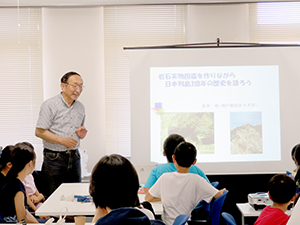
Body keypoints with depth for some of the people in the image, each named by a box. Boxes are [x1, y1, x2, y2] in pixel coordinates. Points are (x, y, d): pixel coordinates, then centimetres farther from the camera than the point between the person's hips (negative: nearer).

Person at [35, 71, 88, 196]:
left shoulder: (80, 107, 13)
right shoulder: (49, 105, -7)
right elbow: (39, 132, -11)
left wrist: (81, 134, -1)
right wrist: (63, 141, -19)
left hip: (74, 157, 6)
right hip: (54, 158, -6)